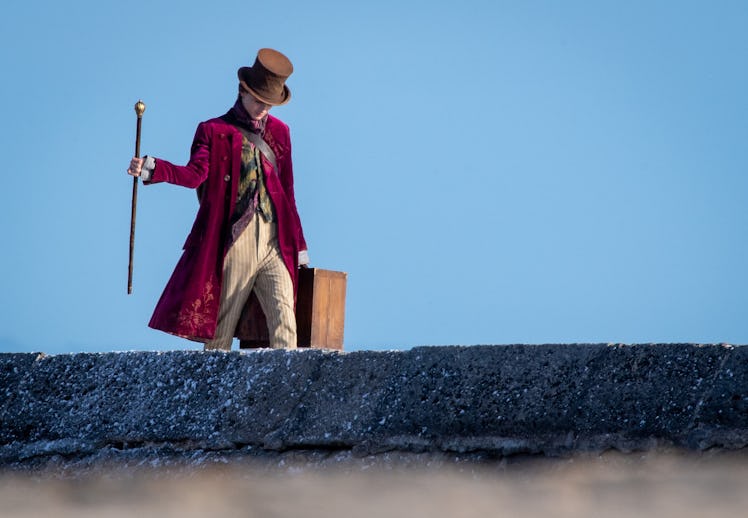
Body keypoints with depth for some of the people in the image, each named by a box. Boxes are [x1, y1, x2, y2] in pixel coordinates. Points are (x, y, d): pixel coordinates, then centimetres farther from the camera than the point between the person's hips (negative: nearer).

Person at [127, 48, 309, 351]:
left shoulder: (279, 132, 18)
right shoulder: (214, 131, 6)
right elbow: (196, 174, -12)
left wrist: (298, 245, 18)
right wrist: (151, 169, -29)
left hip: (274, 243, 3)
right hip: (233, 243, -3)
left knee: (284, 317, -10)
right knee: (220, 327, 0)